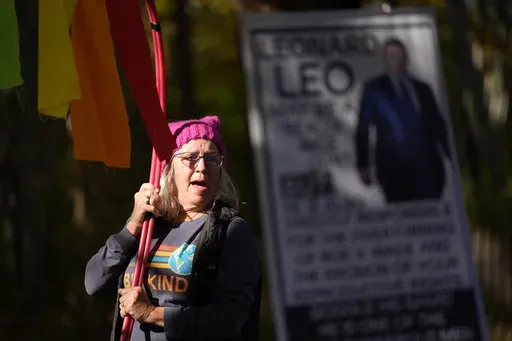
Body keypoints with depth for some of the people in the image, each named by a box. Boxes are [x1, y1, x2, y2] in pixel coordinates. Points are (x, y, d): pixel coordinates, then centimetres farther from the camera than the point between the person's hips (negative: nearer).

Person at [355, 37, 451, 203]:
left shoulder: (422, 89, 15)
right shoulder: (374, 89, 10)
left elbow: (437, 125, 15)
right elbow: (363, 129, 8)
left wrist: (451, 157, 5)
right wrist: (363, 165, 1)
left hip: (426, 165, 2)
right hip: (393, 167, -2)